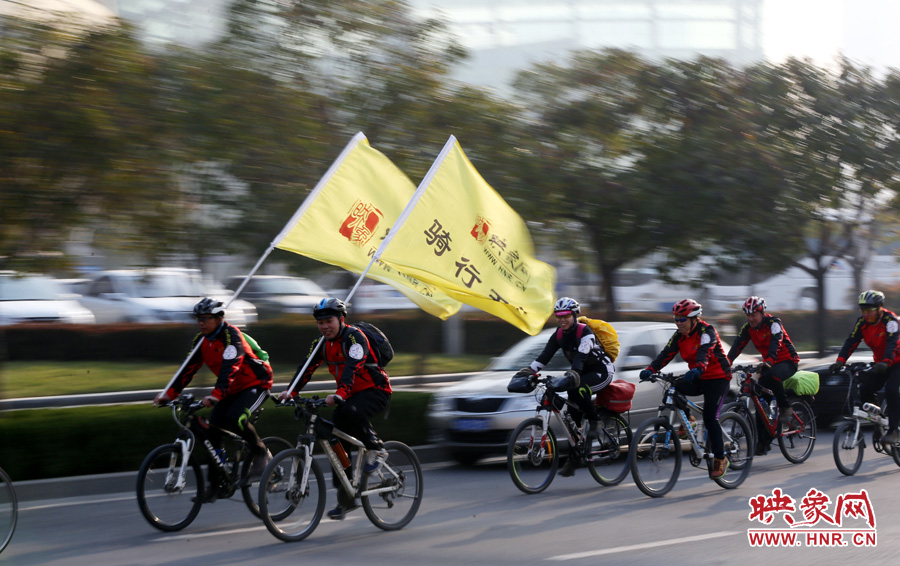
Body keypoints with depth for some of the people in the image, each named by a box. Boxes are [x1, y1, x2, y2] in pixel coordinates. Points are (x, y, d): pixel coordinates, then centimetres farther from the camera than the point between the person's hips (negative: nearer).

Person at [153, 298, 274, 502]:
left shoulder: (231, 336, -23)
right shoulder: (202, 340, 0)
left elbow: (229, 368, -36)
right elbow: (189, 368, 1)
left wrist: (216, 395, -49)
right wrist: (170, 393, -11)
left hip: (256, 384, -8)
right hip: (233, 390, 8)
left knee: (234, 418, -31)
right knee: (213, 428, -7)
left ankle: (262, 453, -7)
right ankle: (215, 484, 0)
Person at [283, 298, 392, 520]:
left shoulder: (354, 337, -20)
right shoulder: (323, 343, 3)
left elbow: (352, 368, -34)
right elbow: (306, 368, -2)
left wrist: (339, 395, -48)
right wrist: (290, 392, -16)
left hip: (376, 390, -8)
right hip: (352, 394, 8)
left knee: (351, 412, -38)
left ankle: (376, 449, -12)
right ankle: (345, 498, 6)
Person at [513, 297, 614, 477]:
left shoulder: (585, 332, -22)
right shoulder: (559, 335, -2)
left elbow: (581, 355, -39)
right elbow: (545, 355, -11)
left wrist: (574, 372, -57)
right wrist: (529, 371, -27)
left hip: (602, 371, -7)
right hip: (583, 373, 7)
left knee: (577, 389, -37)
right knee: (573, 416, -5)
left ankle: (594, 422, -16)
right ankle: (573, 459, 0)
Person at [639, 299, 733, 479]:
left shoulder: (706, 331, -18)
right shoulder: (679, 335, 1)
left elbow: (704, 352, -37)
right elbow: (666, 354, -10)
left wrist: (697, 369, -56)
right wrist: (650, 370, -28)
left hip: (717, 378, -6)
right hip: (698, 379, 6)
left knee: (710, 417, -15)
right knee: (673, 388, -18)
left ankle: (720, 459, -6)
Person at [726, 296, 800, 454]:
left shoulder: (773, 323, -20)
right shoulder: (748, 328, -3)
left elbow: (775, 343, -36)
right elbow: (737, 346, -14)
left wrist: (768, 362, -54)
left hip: (788, 361, -6)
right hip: (769, 363, 6)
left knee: (772, 376, -39)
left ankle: (785, 407, -15)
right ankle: (763, 441, -1)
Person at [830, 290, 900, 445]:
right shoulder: (862, 322, -6)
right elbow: (851, 342, -13)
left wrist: (886, 362, -53)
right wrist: (840, 361, -29)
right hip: (880, 363, 6)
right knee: (865, 390, -10)